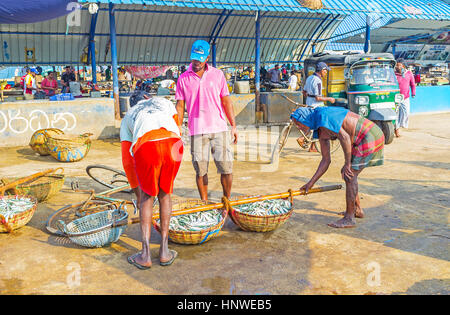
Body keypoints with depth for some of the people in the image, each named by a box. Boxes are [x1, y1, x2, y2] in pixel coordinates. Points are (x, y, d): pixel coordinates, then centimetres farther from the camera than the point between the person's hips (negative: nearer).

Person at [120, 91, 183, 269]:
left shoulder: (127, 118, 37)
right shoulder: (165, 102, 40)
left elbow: (127, 161, 34)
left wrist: (137, 192, 42)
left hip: (146, 147, 0)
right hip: (172, 143, 1)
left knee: (147, 195, 21)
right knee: (165, 193, 21)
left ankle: (145, 255, 17)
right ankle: (164, 251, 24)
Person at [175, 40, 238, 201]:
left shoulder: (218, 74, 8)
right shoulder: (183, 78, 6)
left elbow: (226, 100, 11)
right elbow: (180, 106, 8)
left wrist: (233, 125, 8)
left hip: (219, 128, 1)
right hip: (197, 131, 0)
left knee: (226, 167, -1)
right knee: (200, 170, 3)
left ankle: (227, 200, 18)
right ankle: (204, 202, 19)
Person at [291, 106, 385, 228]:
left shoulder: (322, 117, -16)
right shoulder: (321, 132, 13)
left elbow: (344, 137, -24)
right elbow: (326, 160, 15)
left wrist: (347, 164, -16)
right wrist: (311, 183, 15)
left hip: (369, 138, -10)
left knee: (349, 175, -7)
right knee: (346, 173, 17)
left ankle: (349, 218, 1)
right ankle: (357, 210, 28)